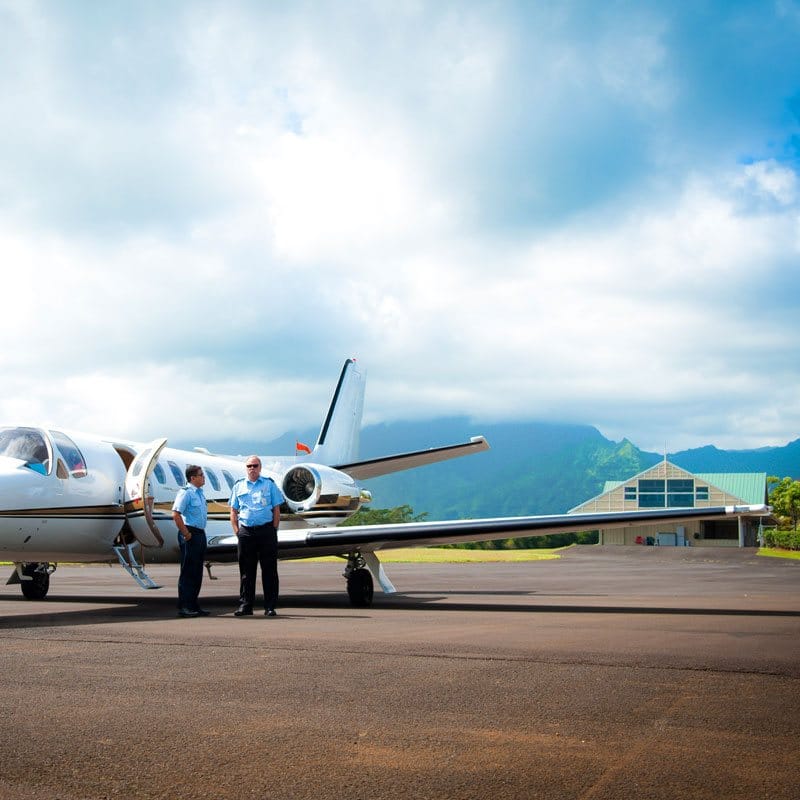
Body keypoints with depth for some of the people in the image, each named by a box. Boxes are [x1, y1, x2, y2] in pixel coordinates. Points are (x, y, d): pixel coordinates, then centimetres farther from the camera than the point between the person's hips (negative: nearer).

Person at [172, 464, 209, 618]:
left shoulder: (200, 493, 15)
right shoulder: (185, 493, -13)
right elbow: (176, 514, -21)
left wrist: (200, 533, 17)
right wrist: (186, 534, -19)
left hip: (200, 534, 9)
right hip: (190, 534, -9)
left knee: (197, 572, 12)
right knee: (188, 572, -6)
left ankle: (193, 605, 18)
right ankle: (184, 607, -2)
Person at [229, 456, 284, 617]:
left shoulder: (269, 484, 8)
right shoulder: (238, 486, 12)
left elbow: (276, 510, 6)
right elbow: (233, 512, 12)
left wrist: (273, 531, -2)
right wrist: (237, 531, 2)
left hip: (266, 530, -1)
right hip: (246, 531, 1)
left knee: (269, 570, 0)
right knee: (246, 570, 4)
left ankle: (270, 606, 3)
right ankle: (245, 605, 10)